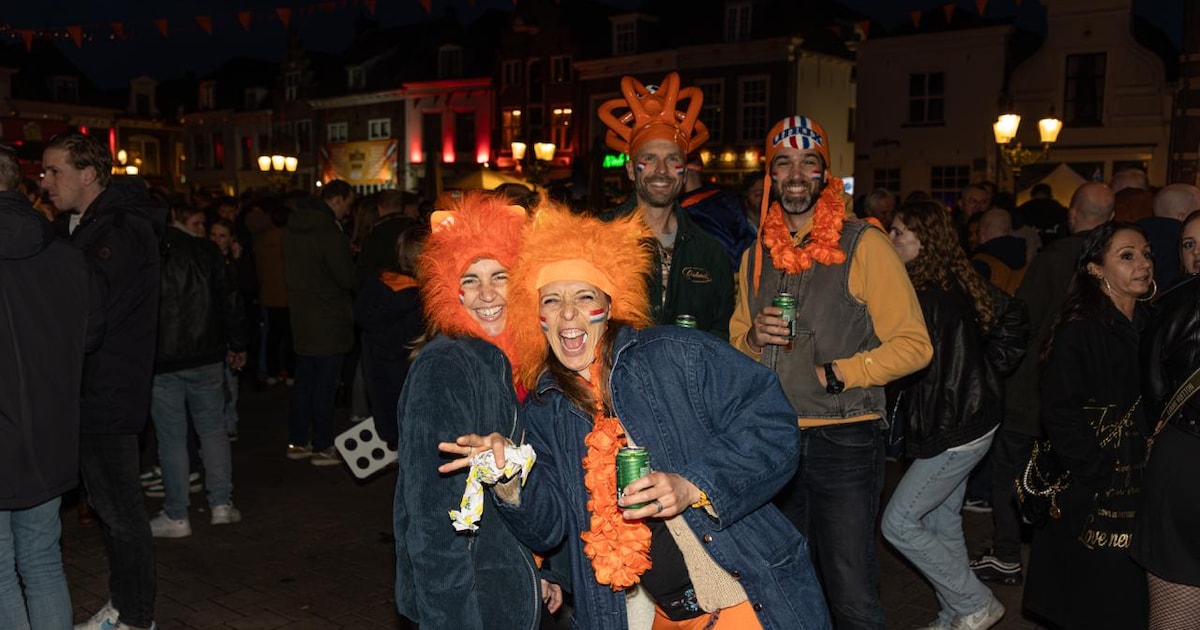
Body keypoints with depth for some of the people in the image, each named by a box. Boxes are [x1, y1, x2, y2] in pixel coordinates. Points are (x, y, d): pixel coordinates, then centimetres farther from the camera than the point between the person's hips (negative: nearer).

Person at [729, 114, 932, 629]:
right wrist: (755, 335, -4)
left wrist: (834, 373, -17)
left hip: (844, 439, -5)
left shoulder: (863, 245, -6)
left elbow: (914, 344, -9)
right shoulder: (755, 256, 10)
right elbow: (737, 338, 18)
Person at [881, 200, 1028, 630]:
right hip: (971, 415, 9)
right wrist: (987, 372, 10)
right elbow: (1013, 319, 13)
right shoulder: (960, 281, 5)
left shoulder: (926, 295, -22)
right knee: (942, 520, 18)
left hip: (955, 429, -9)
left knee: (898, 523, -2)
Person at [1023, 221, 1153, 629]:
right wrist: (1105, 475, -18)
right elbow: (1059, 413, -17)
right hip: (1093, 500, -6)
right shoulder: (1078, 331, -12)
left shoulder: (1151, 327, 10)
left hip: (1143, 492, 6)